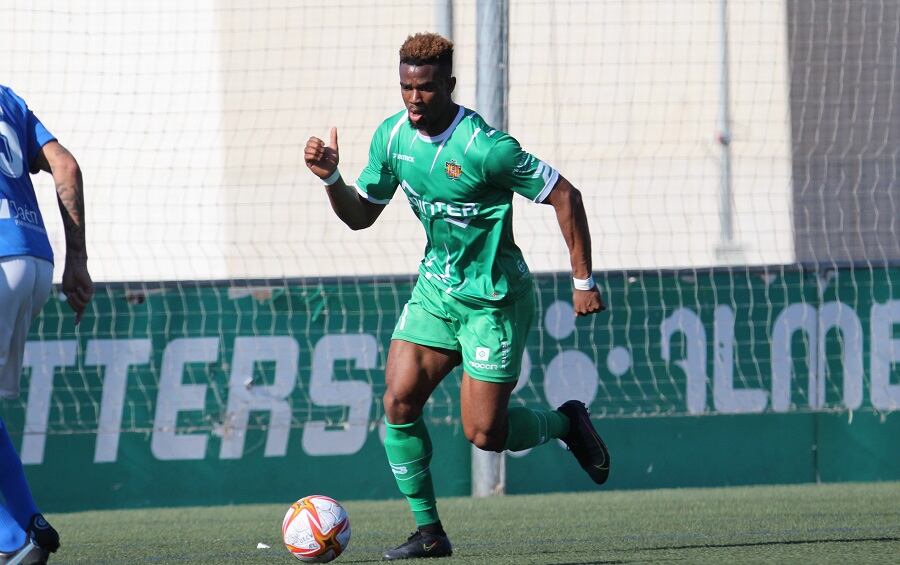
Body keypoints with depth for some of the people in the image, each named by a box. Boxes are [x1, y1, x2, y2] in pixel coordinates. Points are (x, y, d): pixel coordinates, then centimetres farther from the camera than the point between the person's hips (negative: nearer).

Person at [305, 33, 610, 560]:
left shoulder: (484, 148, -23)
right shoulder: (393, 136, -3)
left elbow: (565, 195, -17)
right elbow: (361, 215, 8)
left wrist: (584, 280, -15)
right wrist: (332, 178, -13)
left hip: (493, 299, -6)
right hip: (435, 288, 6)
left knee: (484, 432, -7)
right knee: (398, 401, -10)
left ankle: (567, 422, 25)